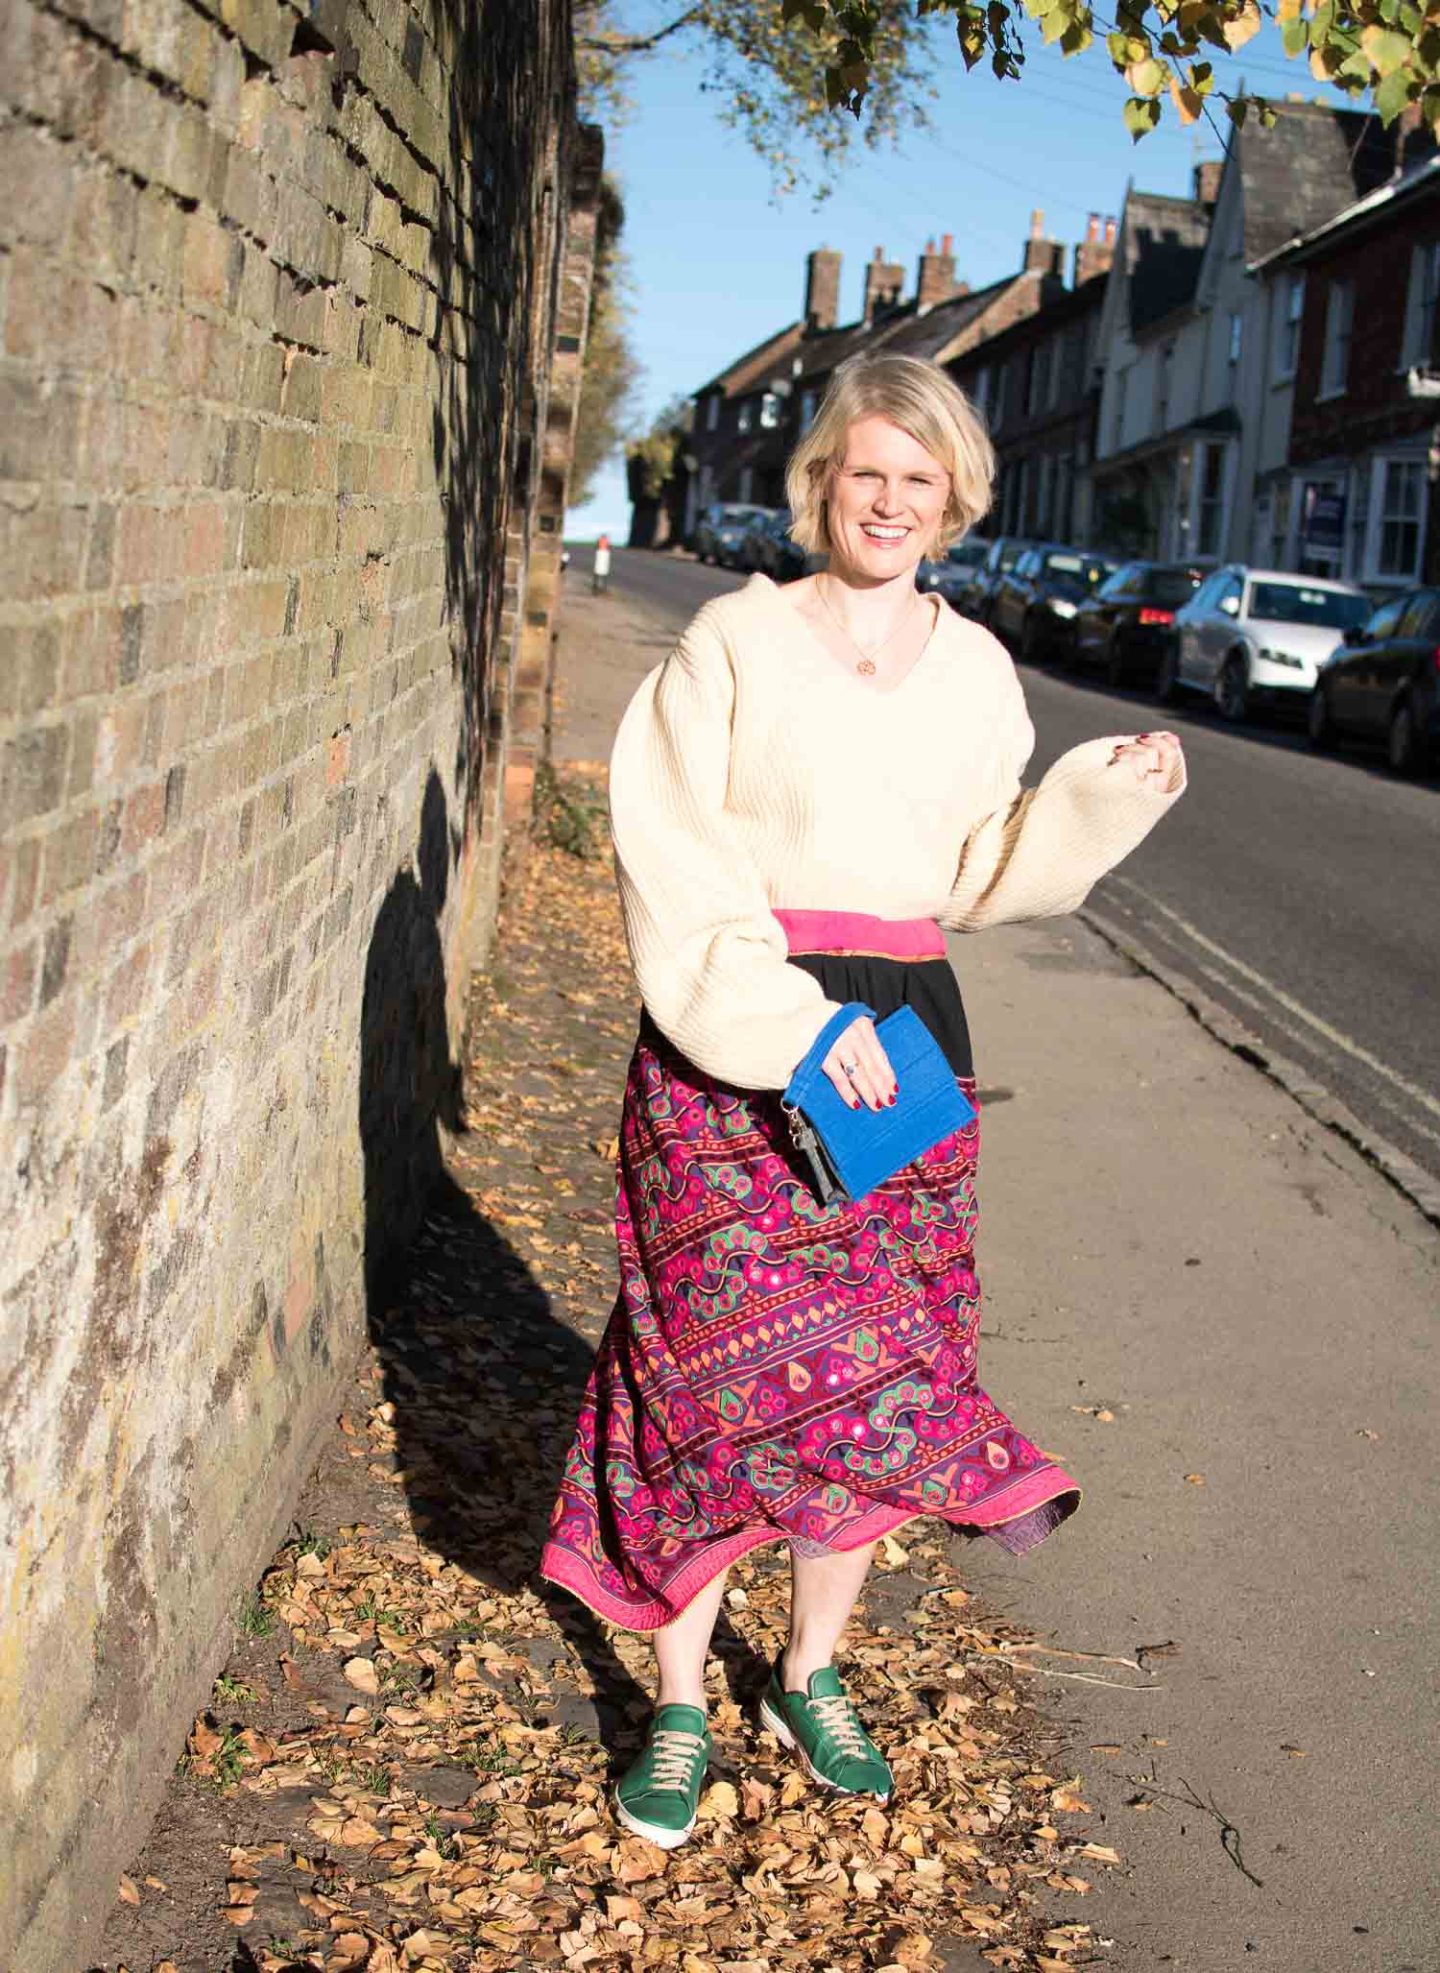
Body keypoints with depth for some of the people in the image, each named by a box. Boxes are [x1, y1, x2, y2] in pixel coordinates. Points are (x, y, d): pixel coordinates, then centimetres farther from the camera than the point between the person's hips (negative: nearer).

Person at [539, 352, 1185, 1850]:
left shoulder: (976, 670, 12)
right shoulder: (737, 641, -2)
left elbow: (980, 876, 16)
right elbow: (675, 858, -9)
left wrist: (1107, 794, 2)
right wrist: (794, 1023, -18)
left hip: (900, 1040, 4)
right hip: (727, 1047, -4)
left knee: (878, 1371, 8)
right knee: (732, 1362, -3)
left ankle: (809, 1677, 29)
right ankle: (679, 1703, 16)